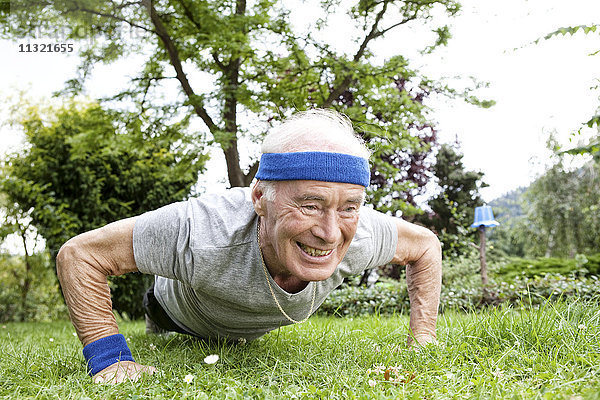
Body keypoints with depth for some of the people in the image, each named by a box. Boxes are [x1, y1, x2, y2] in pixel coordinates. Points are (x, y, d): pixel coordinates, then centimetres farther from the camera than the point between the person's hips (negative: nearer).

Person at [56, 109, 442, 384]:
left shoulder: (361, 235, -41)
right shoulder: (201, 232, -52)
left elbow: (426, 245, -18)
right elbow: (78, 253, -39)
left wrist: (421, 343, -23)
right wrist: (108, 359, -41)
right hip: (180, 317, -3)